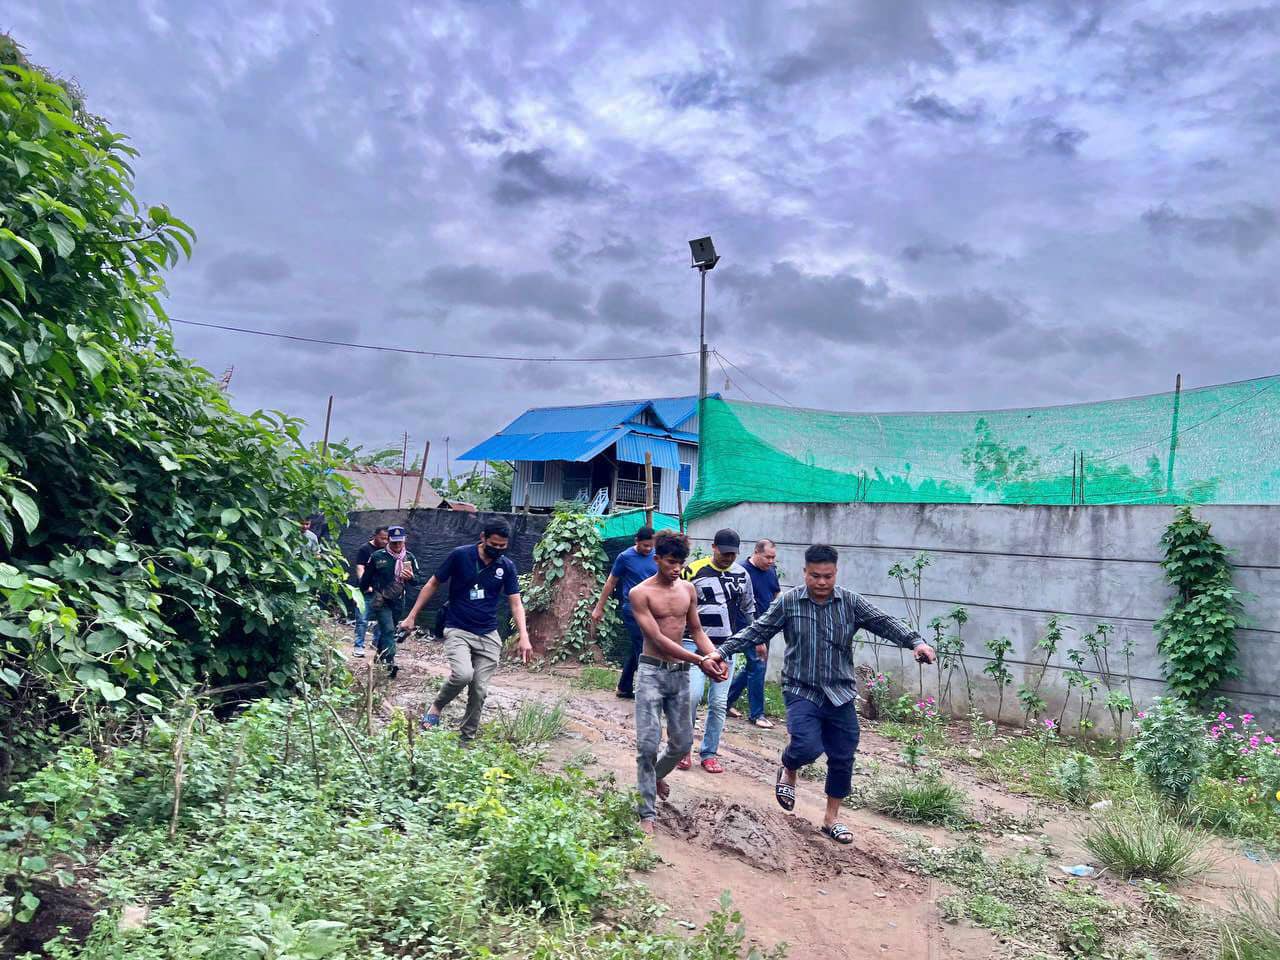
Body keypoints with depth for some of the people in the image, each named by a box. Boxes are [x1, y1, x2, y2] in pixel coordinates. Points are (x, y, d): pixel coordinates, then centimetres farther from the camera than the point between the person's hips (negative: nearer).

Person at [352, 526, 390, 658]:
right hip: (366, 592, -5)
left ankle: (378, 642, 22)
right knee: (362, 620, -5)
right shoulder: (364, 549, -3)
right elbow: (360, 569, -10)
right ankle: (359, 646, 2)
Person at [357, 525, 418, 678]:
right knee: (389, 630, -15)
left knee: (386, 629, 18)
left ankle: (380, 652, 39)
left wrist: (411, 577, -22)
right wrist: (362, 591, 13)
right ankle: (390, 662, -15)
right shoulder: (378, 556, -9)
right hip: (381, 600, -4)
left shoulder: (410, 558, -2)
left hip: (398, 601, 4)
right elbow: (366, 576, 4)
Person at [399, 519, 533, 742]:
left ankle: (467, 738, 20)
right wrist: (412, 616, -2)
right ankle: (437, 706, 2)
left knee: (479, 690, 1)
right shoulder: (460, 555, -10)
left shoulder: (507, 567, -1)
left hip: (489, 636, 3)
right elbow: (433, 584, 0)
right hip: (458, 631, -3)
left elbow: (515, 603, 1)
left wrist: (524, 637, -12)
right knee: (463, 674, -27)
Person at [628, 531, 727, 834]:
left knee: (683, 742, 11)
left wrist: (716, 658, -6)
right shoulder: (641, 593, -10)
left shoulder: (688, 590, 6)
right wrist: (700, 661, -20)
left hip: (680, 673, 5)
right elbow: (657, 639, -16)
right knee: (648, 743, -8)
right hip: (652, 672, -5)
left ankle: (655, 775, 41)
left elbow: (696, 631, 13)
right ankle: (647, 813, 3)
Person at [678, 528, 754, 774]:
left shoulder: (741, 574, 6)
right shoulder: (694, 571, -8)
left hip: (726, 646, 4)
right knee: (692, 694, -16)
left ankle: (709, 753, 18)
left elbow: (749, 608, 20)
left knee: (719, 703, 5)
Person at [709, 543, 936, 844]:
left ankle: (831, 819, 30)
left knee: (842, 758, 9)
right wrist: (723, 650, -9)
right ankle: (788, 770, 15)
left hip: (841, 694, 3)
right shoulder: (788, 602, -5)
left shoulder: (852, 602, -2)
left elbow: (884, 623, -11)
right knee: (807, 747, -22)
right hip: (802, 692, -2)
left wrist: (916, 642, -28)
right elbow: (757, 631, -1)